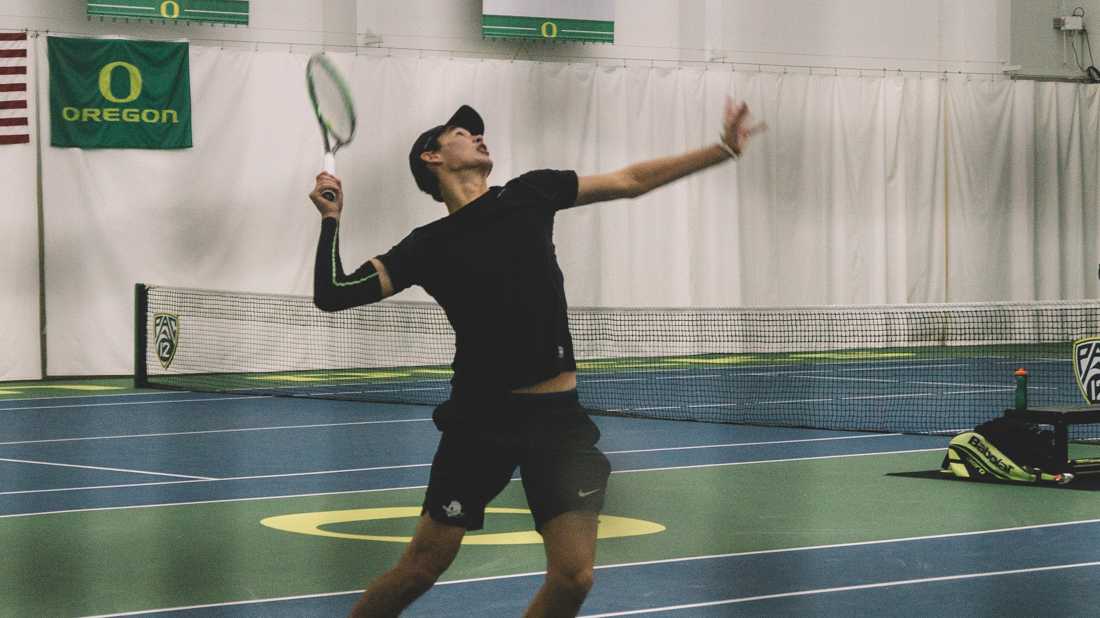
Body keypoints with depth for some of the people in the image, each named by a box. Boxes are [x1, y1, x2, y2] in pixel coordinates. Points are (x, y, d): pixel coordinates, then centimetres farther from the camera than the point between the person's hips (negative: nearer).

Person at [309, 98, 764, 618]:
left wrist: (724, 148, 17)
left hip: (559, 417, 2)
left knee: (573, 576, -8)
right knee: (421, 569, -2)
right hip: (480, 418, -2)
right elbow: (332, 295, -1)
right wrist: (331, 218, -7)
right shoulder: (427, 247, 2)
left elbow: (631, 181, 16)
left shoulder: (529, 195, 9)